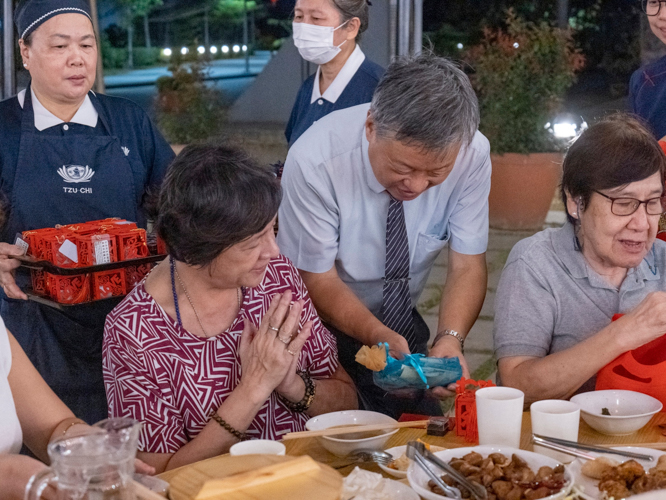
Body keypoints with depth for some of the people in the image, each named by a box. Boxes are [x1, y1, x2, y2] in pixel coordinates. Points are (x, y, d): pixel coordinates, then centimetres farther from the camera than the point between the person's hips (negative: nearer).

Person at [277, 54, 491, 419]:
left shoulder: (472, 154, -22)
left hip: (403, 322, 3)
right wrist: (380, 337, -38)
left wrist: (450, 339, -35)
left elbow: (468, 265, -16)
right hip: (325, 326, -3)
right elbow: (317, 279, -22)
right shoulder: (315, 161, -30)